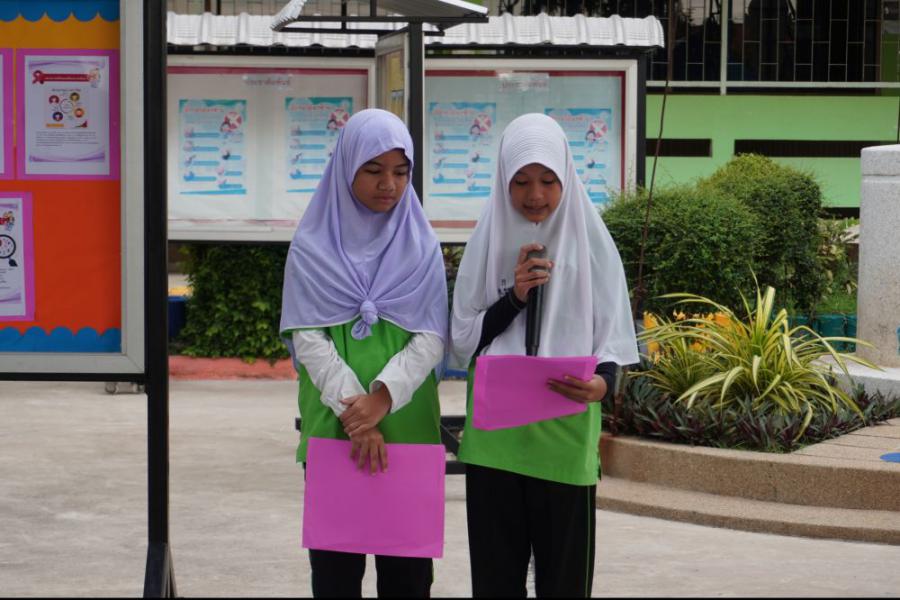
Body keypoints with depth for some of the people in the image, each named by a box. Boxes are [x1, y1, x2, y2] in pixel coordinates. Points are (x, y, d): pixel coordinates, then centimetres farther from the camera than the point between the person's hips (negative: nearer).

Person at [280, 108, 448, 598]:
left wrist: (381, 399, -16)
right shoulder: (311, 246, 3)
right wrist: (353, 414, -15)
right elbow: (308, 337, -4)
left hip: (408, 428, 1)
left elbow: (432, 337, -1)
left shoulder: (421, 246, 7)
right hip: (332, 427, -1)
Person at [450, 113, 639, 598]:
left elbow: (612, 340, 0)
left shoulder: (590, 242, 1)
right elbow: (462, 342, 4)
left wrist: (601, 383, -21)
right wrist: (515, 297, -11)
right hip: (493, 437, 1)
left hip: (565, 437, -1)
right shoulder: (488, 242, 5)